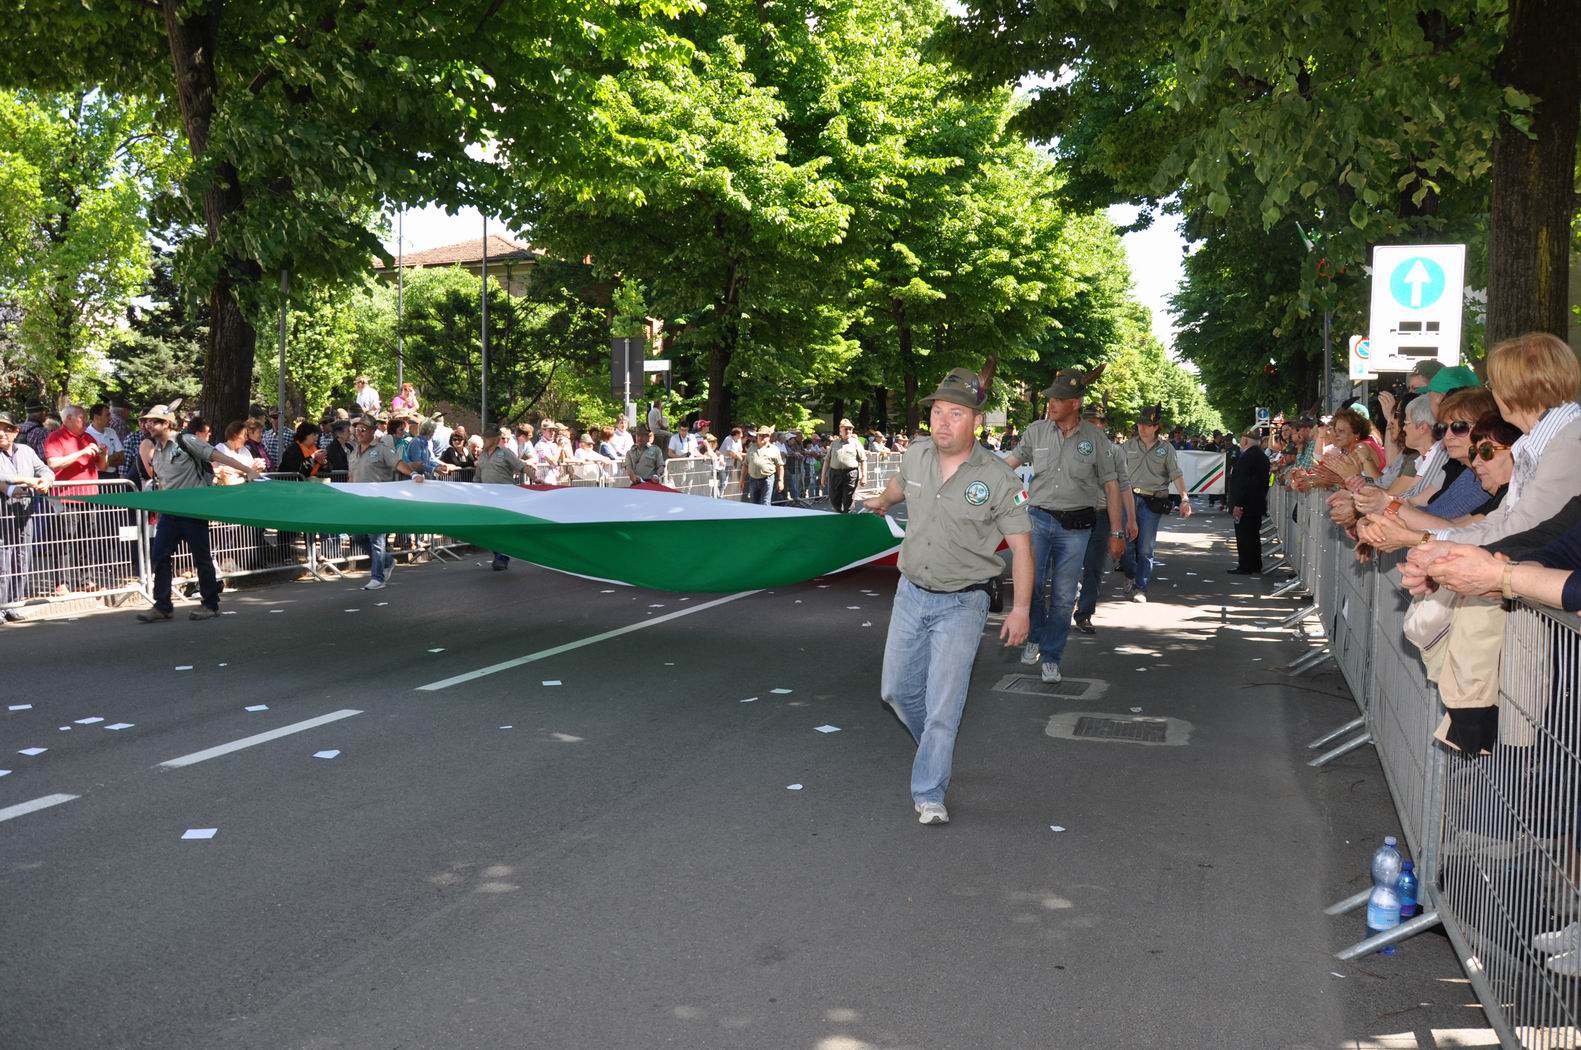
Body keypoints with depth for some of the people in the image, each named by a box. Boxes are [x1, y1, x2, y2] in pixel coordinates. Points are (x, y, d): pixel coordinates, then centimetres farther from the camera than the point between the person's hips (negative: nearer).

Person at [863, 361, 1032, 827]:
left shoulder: (998, 479, -17)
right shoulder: (915, 456, -4)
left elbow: (1020, 544, -11)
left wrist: (1021, 608, -14)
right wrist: (881, 503, 42)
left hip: (962, 603, -5)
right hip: (911, 594, 5)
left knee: (943, 703, -5)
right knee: (897, 689, 15)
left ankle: (929, 794, 10)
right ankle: (939, 750, 41)